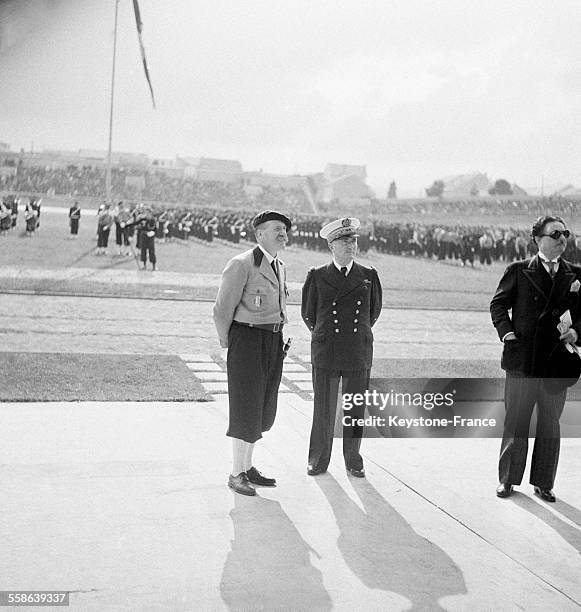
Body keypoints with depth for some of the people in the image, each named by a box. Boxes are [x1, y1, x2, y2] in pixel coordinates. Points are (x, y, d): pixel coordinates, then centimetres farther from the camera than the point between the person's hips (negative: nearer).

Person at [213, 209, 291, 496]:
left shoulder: (280, 267, 13)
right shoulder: (241, 264, -12)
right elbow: (223, 309, -8)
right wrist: (227, 343, 2)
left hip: (274, 342, 8)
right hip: (247, 340, -8)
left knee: (262, 408, 13)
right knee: (245, 410, -3)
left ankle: (247, 466, 26)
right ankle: (236, 474, 8)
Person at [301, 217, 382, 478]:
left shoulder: (369, 276, 6)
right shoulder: (317, 276, 2)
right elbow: (308, 313, 11)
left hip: (359, 354, 1)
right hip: (325, 354, -1)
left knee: (355, 411, 7)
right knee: (323, 410, 3)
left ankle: (353, 461, 20)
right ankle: (318, 461, 16)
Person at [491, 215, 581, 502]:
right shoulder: (518, 271, 1)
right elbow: (498, 303, 4)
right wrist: (506, 330, -9)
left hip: (556, 360, 3)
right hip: (521, 359, -2)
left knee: (550, 425, 10)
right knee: (515, 422, 5)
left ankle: (543, 483, 22)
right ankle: (507, 479, 18)